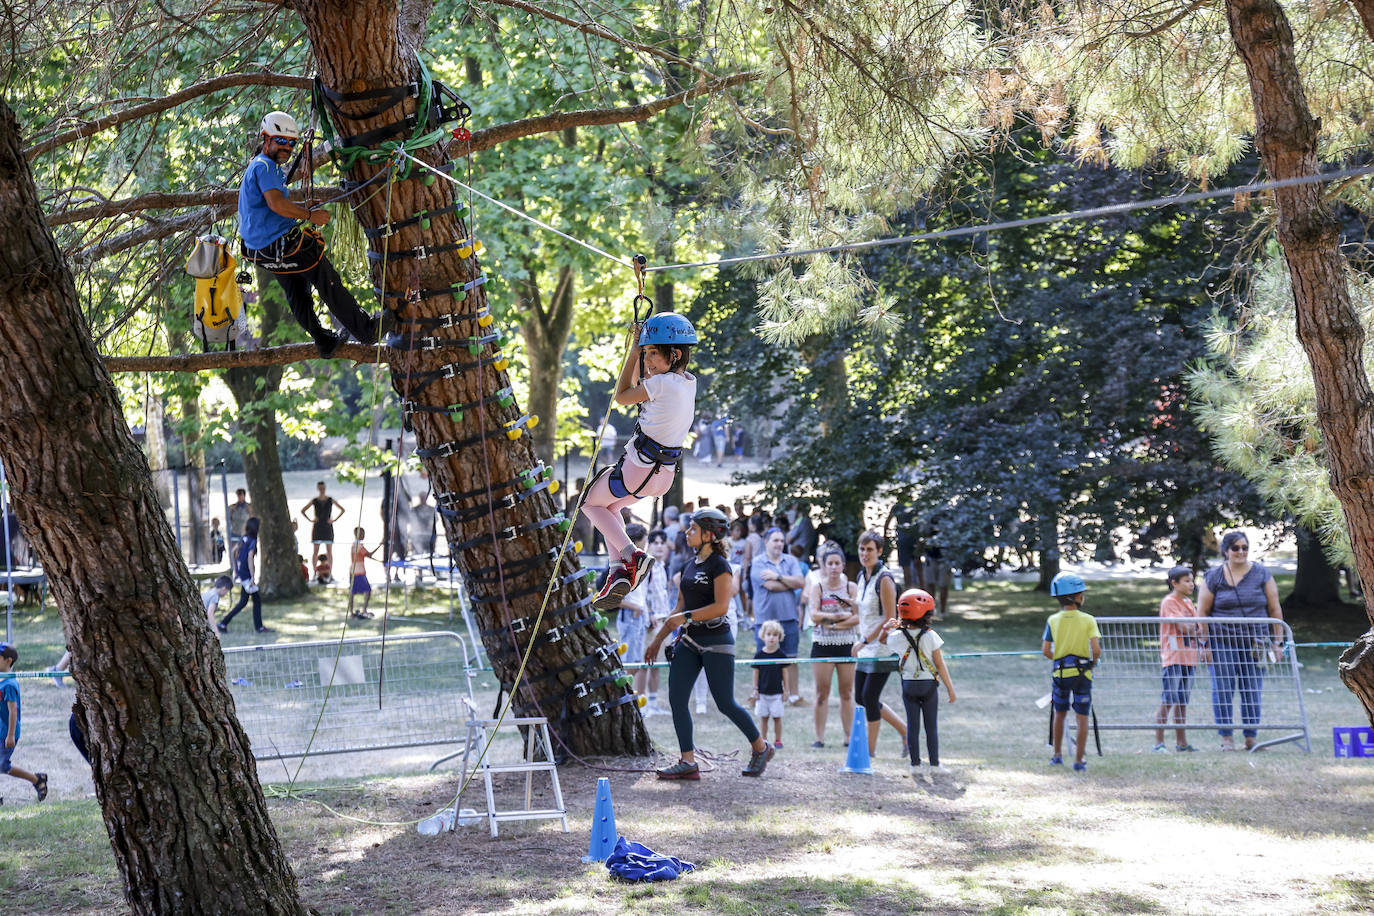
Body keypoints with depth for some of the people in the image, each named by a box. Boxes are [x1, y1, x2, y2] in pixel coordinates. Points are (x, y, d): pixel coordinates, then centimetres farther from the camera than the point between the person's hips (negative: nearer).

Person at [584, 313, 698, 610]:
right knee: (610, 505, 30)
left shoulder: (662, 383, -22)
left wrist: (634, 352, -2)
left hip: (638, 469, -9)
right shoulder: (689, 382, 3)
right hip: (665, 475, 9)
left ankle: (631, 555, 0)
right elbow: (641, 387, 19)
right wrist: (639, 353, 12)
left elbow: (622, 396, -6)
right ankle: (618, 570, 13)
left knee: (591, 502, 18)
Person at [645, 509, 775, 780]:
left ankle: (761, 748, 20)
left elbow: (721, 606, -20)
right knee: (676, 699, -4)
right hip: (690, 640, 8)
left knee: (725, 704, -1)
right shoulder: (690, 566, 13)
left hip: (716, 641, -8)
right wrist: (658, 639, 18)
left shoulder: (719, 565, -10)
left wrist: (685, 617, -22)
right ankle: (688, 762, -1)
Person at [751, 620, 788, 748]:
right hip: (762, 692, 1)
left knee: (777, 717, 2)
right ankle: (763, 741, 14)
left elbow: (785, 672, 3)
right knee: (763, 717, 6)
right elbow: (756, 672, 5)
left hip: (777, 692, -1)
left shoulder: (781, 655, -2)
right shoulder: (759, 655, -1)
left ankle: (778, 740, 11)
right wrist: (755, 689, 3)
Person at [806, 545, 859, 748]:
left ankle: (849, 736, 11)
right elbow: (814, 615, -10)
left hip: (847, 645, 1)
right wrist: (841, 616, -13)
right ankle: (819, 737, 3)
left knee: (847, 693, 6)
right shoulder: (817, 587, 2)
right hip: (822, 644, -1)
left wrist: (834, 624, -14)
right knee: (822, 692, 0)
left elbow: (858, 618, -5)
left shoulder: (850, 587, 5)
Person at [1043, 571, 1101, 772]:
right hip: (1082, 672, -3)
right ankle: (1079, 761, 3)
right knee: (1082, 718, 4)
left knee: (1059, 714, 19)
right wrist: (1092, 663, 4)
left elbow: (1046, 651, -4)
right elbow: (1096, 650, -16)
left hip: (1060, 672, 3)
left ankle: (1057, 756, 26)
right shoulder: (1088, 620, -8)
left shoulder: (1053, 620, -1)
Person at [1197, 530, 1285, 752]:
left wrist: (1277, 642, 2)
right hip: (1222, 642, -1)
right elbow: (1202, 613, 2)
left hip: (1254, 643, 1)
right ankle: (1226, 738, 3)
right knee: (1223, 689, -4)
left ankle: (1251, 738, 10)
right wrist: (1204, 644, -4)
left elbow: (1275, 610, 7)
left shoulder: (1261, 574, 6)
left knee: (1252, 690, 3)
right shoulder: (1213, 577, 2)